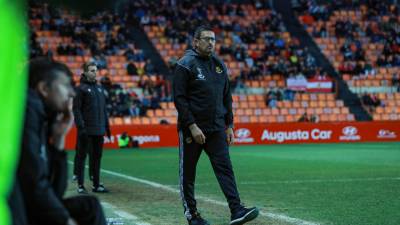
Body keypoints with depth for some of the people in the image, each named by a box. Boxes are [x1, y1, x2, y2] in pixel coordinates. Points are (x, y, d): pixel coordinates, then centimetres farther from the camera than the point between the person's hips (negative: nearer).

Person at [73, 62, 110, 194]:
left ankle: (96, 185, 16)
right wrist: (80, 126, -17)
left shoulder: (99, 88, 16)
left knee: (97, 157, 10)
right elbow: (76, 109, -10)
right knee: (82, 156, -1)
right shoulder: (81, 89, -5)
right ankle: (80, 185, 2)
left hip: (99, 129, 7)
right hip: (86, 130, -7)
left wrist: (106, 125, 16)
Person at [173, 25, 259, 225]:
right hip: (192, 128, -5)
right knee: (187, 172, 5)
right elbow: (179, 98, -13)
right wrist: (192, 126, -19)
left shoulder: (219, 65, 12)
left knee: (224, 167, -7)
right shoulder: (186, 65, -7)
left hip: (216, 128, 5)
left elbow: (226, 97, 17)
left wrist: (229, 126, 11)